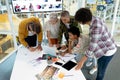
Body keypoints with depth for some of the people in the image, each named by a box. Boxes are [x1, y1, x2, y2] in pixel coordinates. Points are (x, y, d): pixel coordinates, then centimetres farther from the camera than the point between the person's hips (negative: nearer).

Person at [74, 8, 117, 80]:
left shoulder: (96, 27, -35)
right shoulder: (94, 19, -9)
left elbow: (92, 46, -32)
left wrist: (82, 61, -28)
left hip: (107, 50, -9)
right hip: (106, 47, 9)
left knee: (101, 71, 10)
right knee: (100, 64, 27)